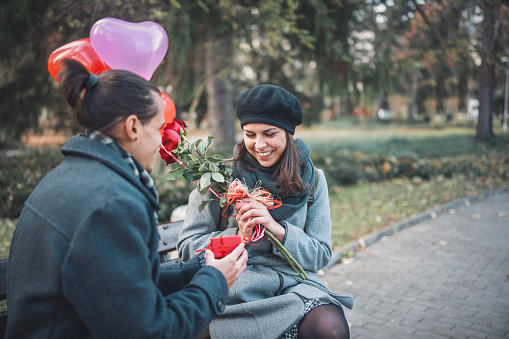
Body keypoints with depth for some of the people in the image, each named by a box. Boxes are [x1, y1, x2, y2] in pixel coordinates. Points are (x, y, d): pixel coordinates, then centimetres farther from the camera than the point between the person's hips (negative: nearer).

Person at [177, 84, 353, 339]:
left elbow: (321, 255, 3)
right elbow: (187, 246, 0)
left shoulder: (312, 179, 5)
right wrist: (238, 236, -16)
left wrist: (278, 229, -14)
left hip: (295, 283, 3)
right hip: (238, 287, -3)